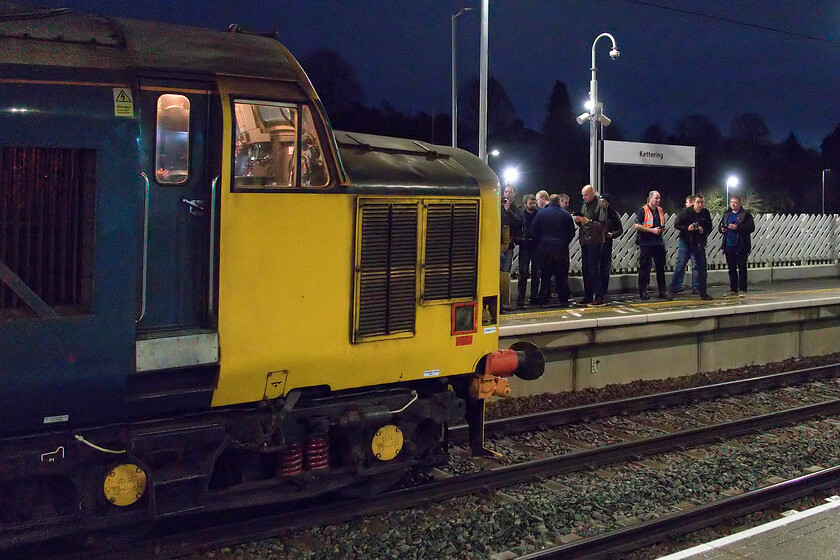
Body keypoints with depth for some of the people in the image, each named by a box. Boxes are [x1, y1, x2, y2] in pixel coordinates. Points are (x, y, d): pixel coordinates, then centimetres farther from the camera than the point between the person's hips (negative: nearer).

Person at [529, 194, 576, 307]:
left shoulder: (541, 213, 0)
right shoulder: (566, 214, 1)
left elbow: (533, 231, 1)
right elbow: (572, 233, 6)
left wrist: (539, 243, 12)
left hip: (545, 248, 0)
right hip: (562, 249, 0)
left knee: (545, 275, 3)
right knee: (562, 275, 7)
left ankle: (544, 301, 2)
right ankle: (563, 299, 9)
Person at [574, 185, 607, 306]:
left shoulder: (600, 205, -7)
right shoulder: (584, 205, 16)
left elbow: (602, 225, -15)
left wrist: (587, 221, -20)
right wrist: (578, 221, 1)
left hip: (595, 241, -8)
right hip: (584, 241, 8)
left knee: (594, 270, -9)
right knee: (586, 270, 10)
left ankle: (599, 298, -5)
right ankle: (588, 297, 16)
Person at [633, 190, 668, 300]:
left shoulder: (660, 210, 15)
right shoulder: (643, 210, -5)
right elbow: (636, 226, -13)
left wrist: (662, 229, 5)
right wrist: (652, 230, -15)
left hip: (659, 242, 6)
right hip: (646, 244, -6)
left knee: (661, 267, 8)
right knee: (644, 268, -3)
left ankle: (662, 291, 14)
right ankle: (642, 292, 2)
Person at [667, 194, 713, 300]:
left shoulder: (705, 213, 2)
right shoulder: (686, 211, -7)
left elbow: (709, 227, 10)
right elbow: (676, 224, -4)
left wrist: (703, 231, -12)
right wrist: (687, 228, -19)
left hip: (698, 243, 3)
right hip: (685, 242, -3)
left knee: (701, 267, 3)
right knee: (681, 266, -6)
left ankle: (702, 292, 11)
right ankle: (671, 290, 2)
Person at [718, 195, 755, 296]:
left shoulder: (746, 214, -2)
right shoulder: (727, 214, 15)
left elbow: (751, 227, -12)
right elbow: (720, 226, 24)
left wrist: (737, 227, -20)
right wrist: (722, 229, 0)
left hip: (741, 246, -5)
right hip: (729, 246, 5)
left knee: (742, 268, -3)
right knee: (731, 268, 9)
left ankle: (742, 290, 1)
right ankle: (733, 289, 15)